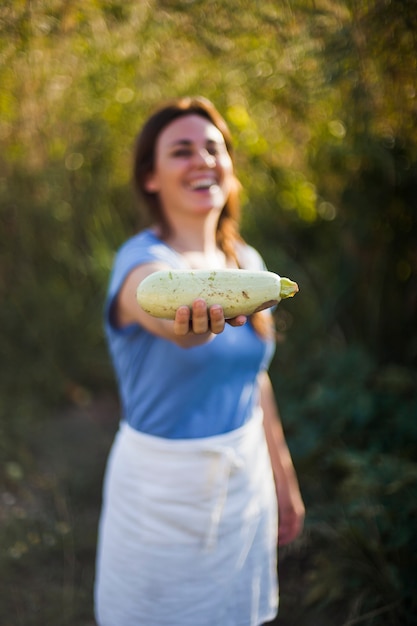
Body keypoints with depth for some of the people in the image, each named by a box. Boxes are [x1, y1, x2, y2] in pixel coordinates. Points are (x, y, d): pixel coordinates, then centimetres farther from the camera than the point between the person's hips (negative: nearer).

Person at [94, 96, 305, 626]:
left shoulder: (247, 262, 3)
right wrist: (189, 319, -66)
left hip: (246, 476, 6)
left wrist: (283, 478, 15)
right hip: (163, 485, -5)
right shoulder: (142, 260, -17)